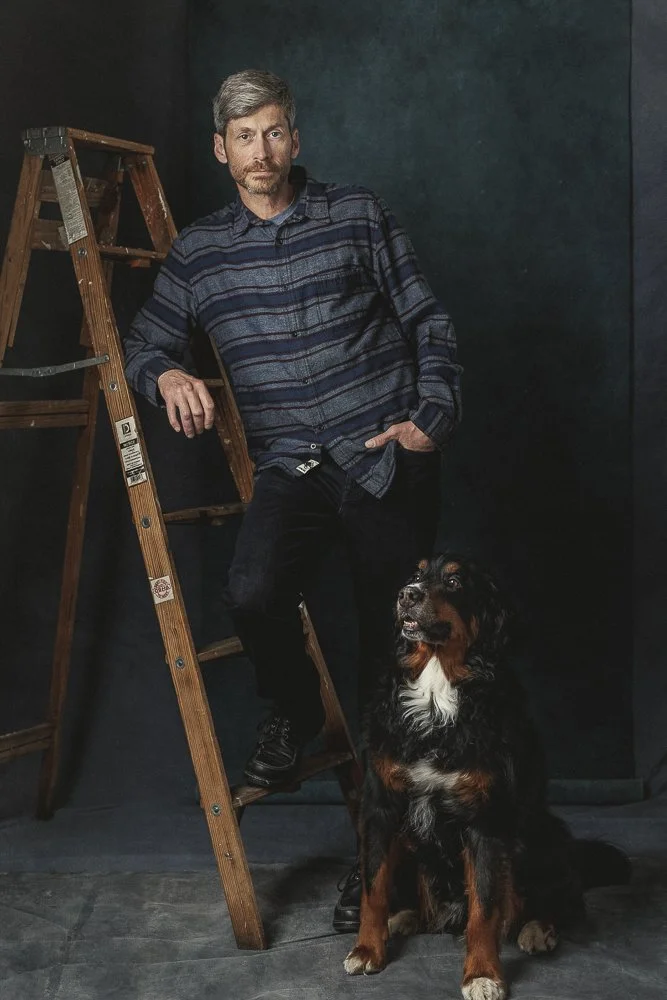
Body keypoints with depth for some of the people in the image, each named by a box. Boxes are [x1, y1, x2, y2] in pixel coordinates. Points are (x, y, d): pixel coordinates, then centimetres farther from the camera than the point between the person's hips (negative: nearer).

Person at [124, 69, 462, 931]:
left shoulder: (359, 218, 5)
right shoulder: (198, 252, 10)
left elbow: (428, 325, 8)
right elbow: (143, 342, 15)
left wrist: (432, 418, -5)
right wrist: (166, 375, -9)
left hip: (388, 460, -1)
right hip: (289, 469, 1)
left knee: (390, 654, 0)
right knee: (252, 594, -27)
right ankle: (293, 712, 8)